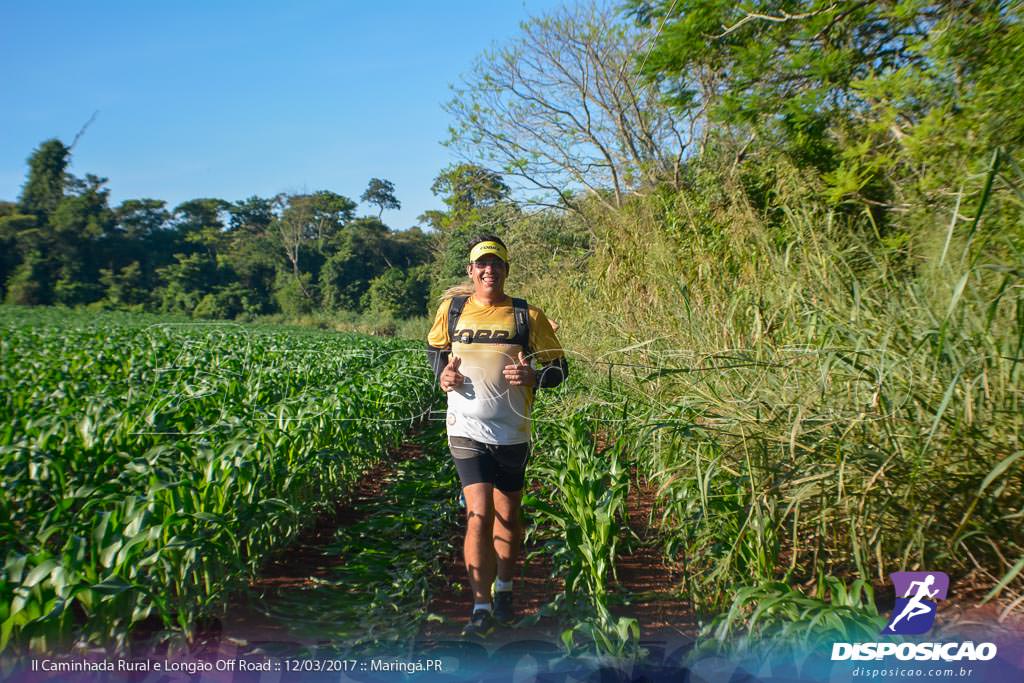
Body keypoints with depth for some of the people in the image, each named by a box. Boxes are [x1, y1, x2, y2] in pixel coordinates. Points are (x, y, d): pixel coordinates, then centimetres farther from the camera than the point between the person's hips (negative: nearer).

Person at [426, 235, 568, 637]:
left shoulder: (528, 316, -2)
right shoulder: (452, 308, 3)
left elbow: (560, 367, 3)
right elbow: (435, 347, 21)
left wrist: (531, 377, -18)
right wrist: (442, 373, 0)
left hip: (512, 434, 1)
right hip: (467, 430, 0)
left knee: (507, 515, 14)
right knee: (479, 514, -9)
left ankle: (504, 590, 36)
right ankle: (481, 608, 2)